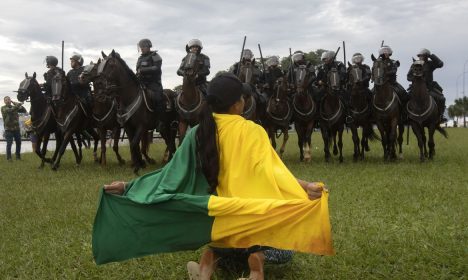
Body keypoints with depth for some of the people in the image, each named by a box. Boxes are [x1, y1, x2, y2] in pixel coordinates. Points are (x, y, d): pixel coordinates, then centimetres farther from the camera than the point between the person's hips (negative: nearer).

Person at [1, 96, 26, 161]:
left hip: (17, 128, 4)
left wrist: (16, 104, -5)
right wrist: (18, 105, -25)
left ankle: (18, 156, 20)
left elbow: (24, 110, 4)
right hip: (8, 129, -4)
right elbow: (10, 110, -22)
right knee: (9, 143, -4)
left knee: (18, 143, 8)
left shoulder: (14, 107, 10)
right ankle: (9, 158, 5)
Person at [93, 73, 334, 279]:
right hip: (250, 213, -4)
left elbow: (172, 173, -8)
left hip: (216, 214, 4)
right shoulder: (252, 131, -17)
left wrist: (129, 187, -4)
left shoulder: (198, 134, -7)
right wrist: (305, 187, -40)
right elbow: (270, 170, -30)